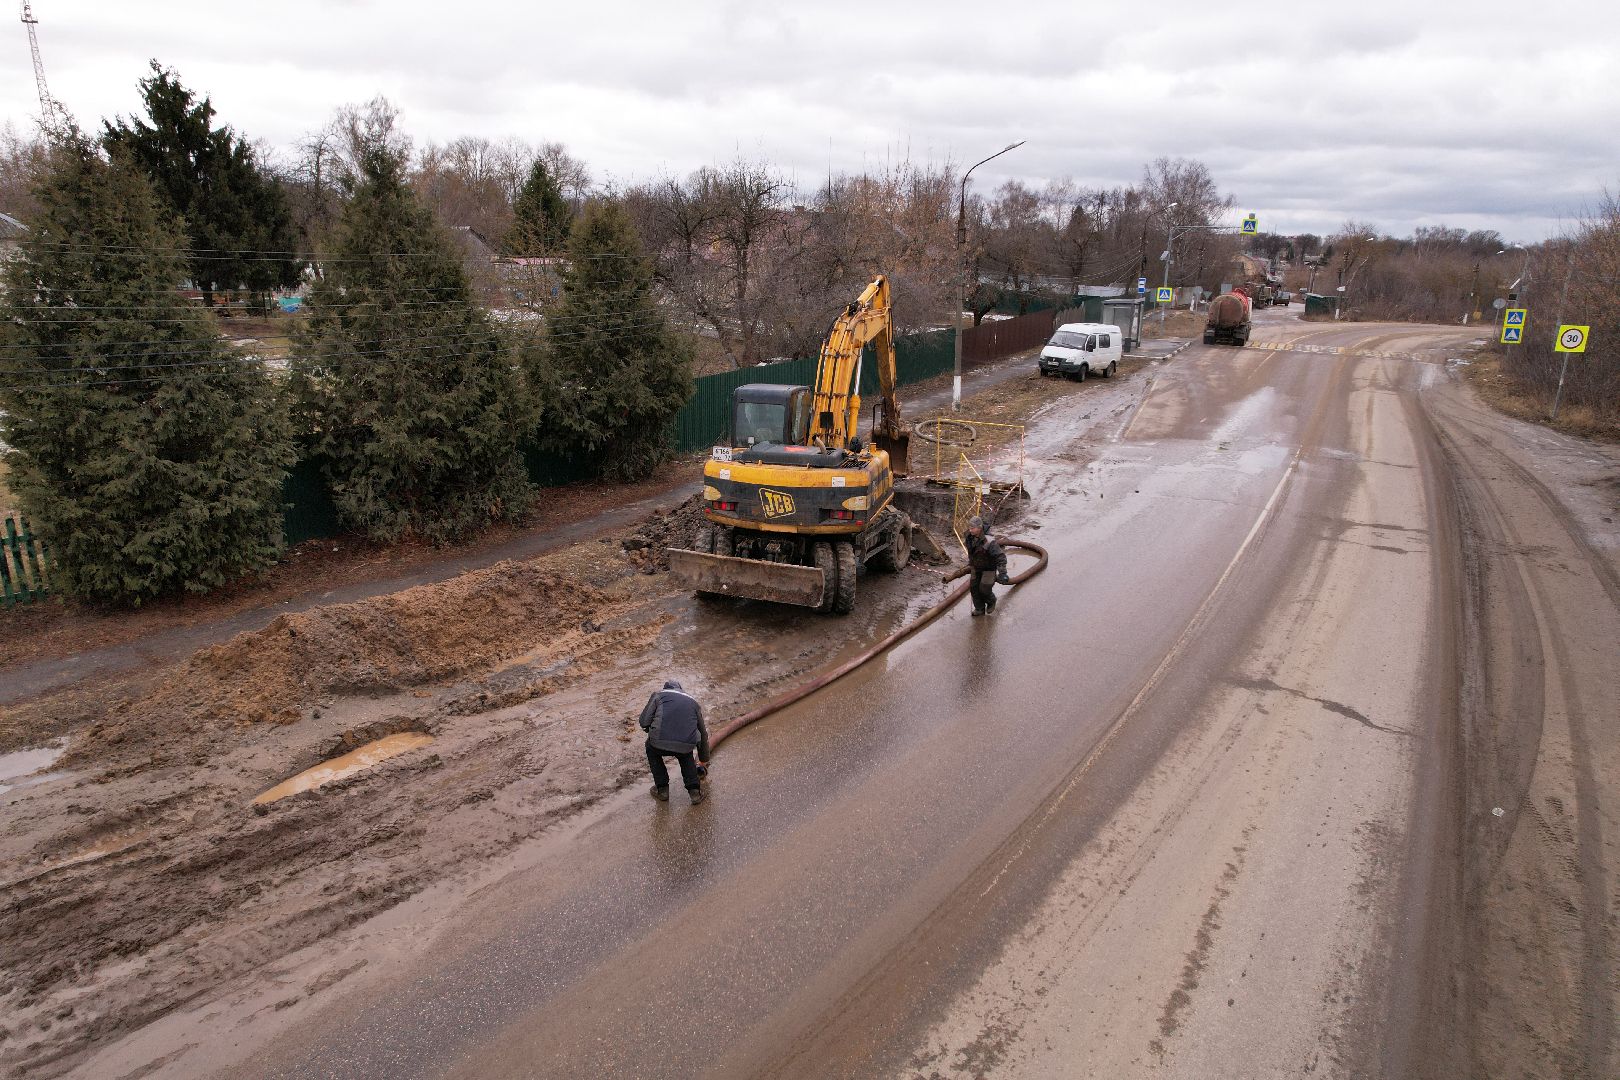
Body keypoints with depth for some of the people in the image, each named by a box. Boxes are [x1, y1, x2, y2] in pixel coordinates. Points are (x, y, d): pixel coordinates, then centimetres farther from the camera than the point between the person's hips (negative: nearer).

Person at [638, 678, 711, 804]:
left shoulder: (659, 694, 21)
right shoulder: (693, 701, 29)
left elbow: (644, 722, 7)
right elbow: (703, 734, 38)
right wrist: (704, 761, 52)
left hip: (661, 743, -2)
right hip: (687, 744, 2)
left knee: (651, 749, 34)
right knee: (686, 755, 38)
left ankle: (662, 789, 31)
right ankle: (695, 791, 24)